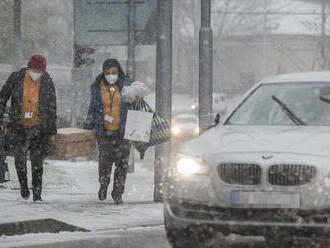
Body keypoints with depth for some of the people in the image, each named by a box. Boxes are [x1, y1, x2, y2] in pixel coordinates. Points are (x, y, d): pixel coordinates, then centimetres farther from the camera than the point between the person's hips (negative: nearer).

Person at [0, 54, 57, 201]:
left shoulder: (47, 82, -2)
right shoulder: (16, 78, -4)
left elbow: (52, 109, 5)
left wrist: (52, 132, 5)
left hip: (38, 128, 0)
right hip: (18, 127, 0)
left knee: (37, 162, 1)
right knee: (19, 157, -11)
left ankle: (37, 194, 11)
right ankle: (23, 185, 13)